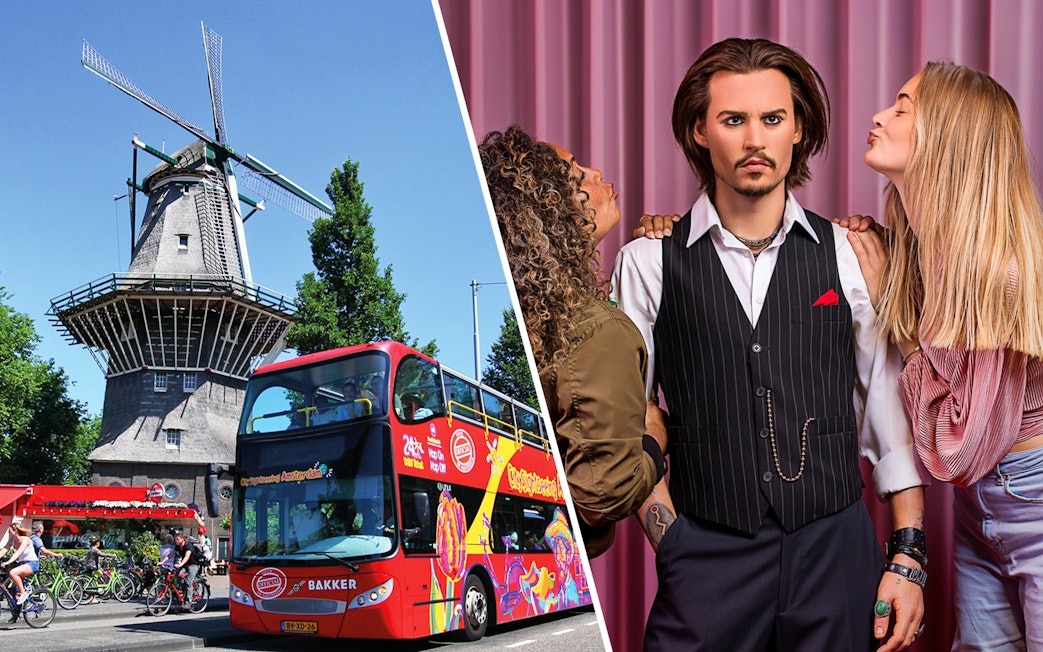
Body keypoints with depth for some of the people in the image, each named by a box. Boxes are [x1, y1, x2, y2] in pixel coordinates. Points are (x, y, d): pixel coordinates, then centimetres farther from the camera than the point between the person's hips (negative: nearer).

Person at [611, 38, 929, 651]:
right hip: (705, 560, -1)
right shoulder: (648, 265, 0)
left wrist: (908, 558, 2)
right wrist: (674, 546, -6)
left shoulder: (852, 255, 3)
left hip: (838, 553, 1)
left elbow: (894, 414, 5)